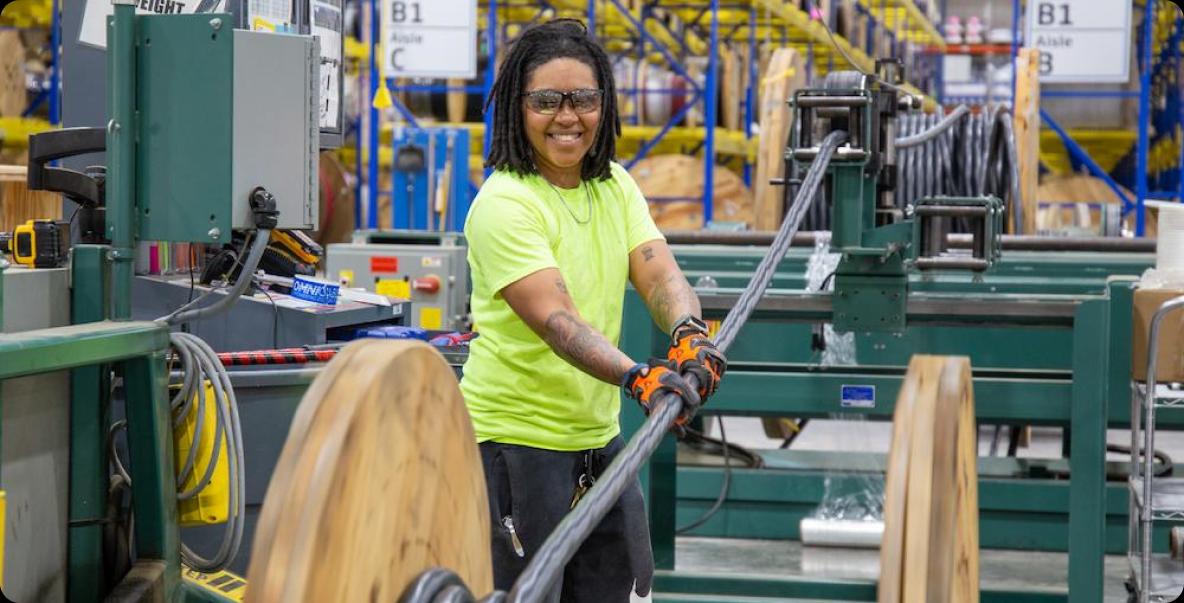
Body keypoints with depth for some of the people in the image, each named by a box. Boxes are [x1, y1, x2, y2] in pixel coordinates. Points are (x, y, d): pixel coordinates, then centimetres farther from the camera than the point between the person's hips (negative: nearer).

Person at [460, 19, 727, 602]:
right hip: (514, 439, -7)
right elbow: (554, 318, -28)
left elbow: (659, 274, -6)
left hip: (597, 437, 7)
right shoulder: (504, 203, -17)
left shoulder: (615, 187, 7)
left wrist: (688, 332, -28)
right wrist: (636, 376, -42)